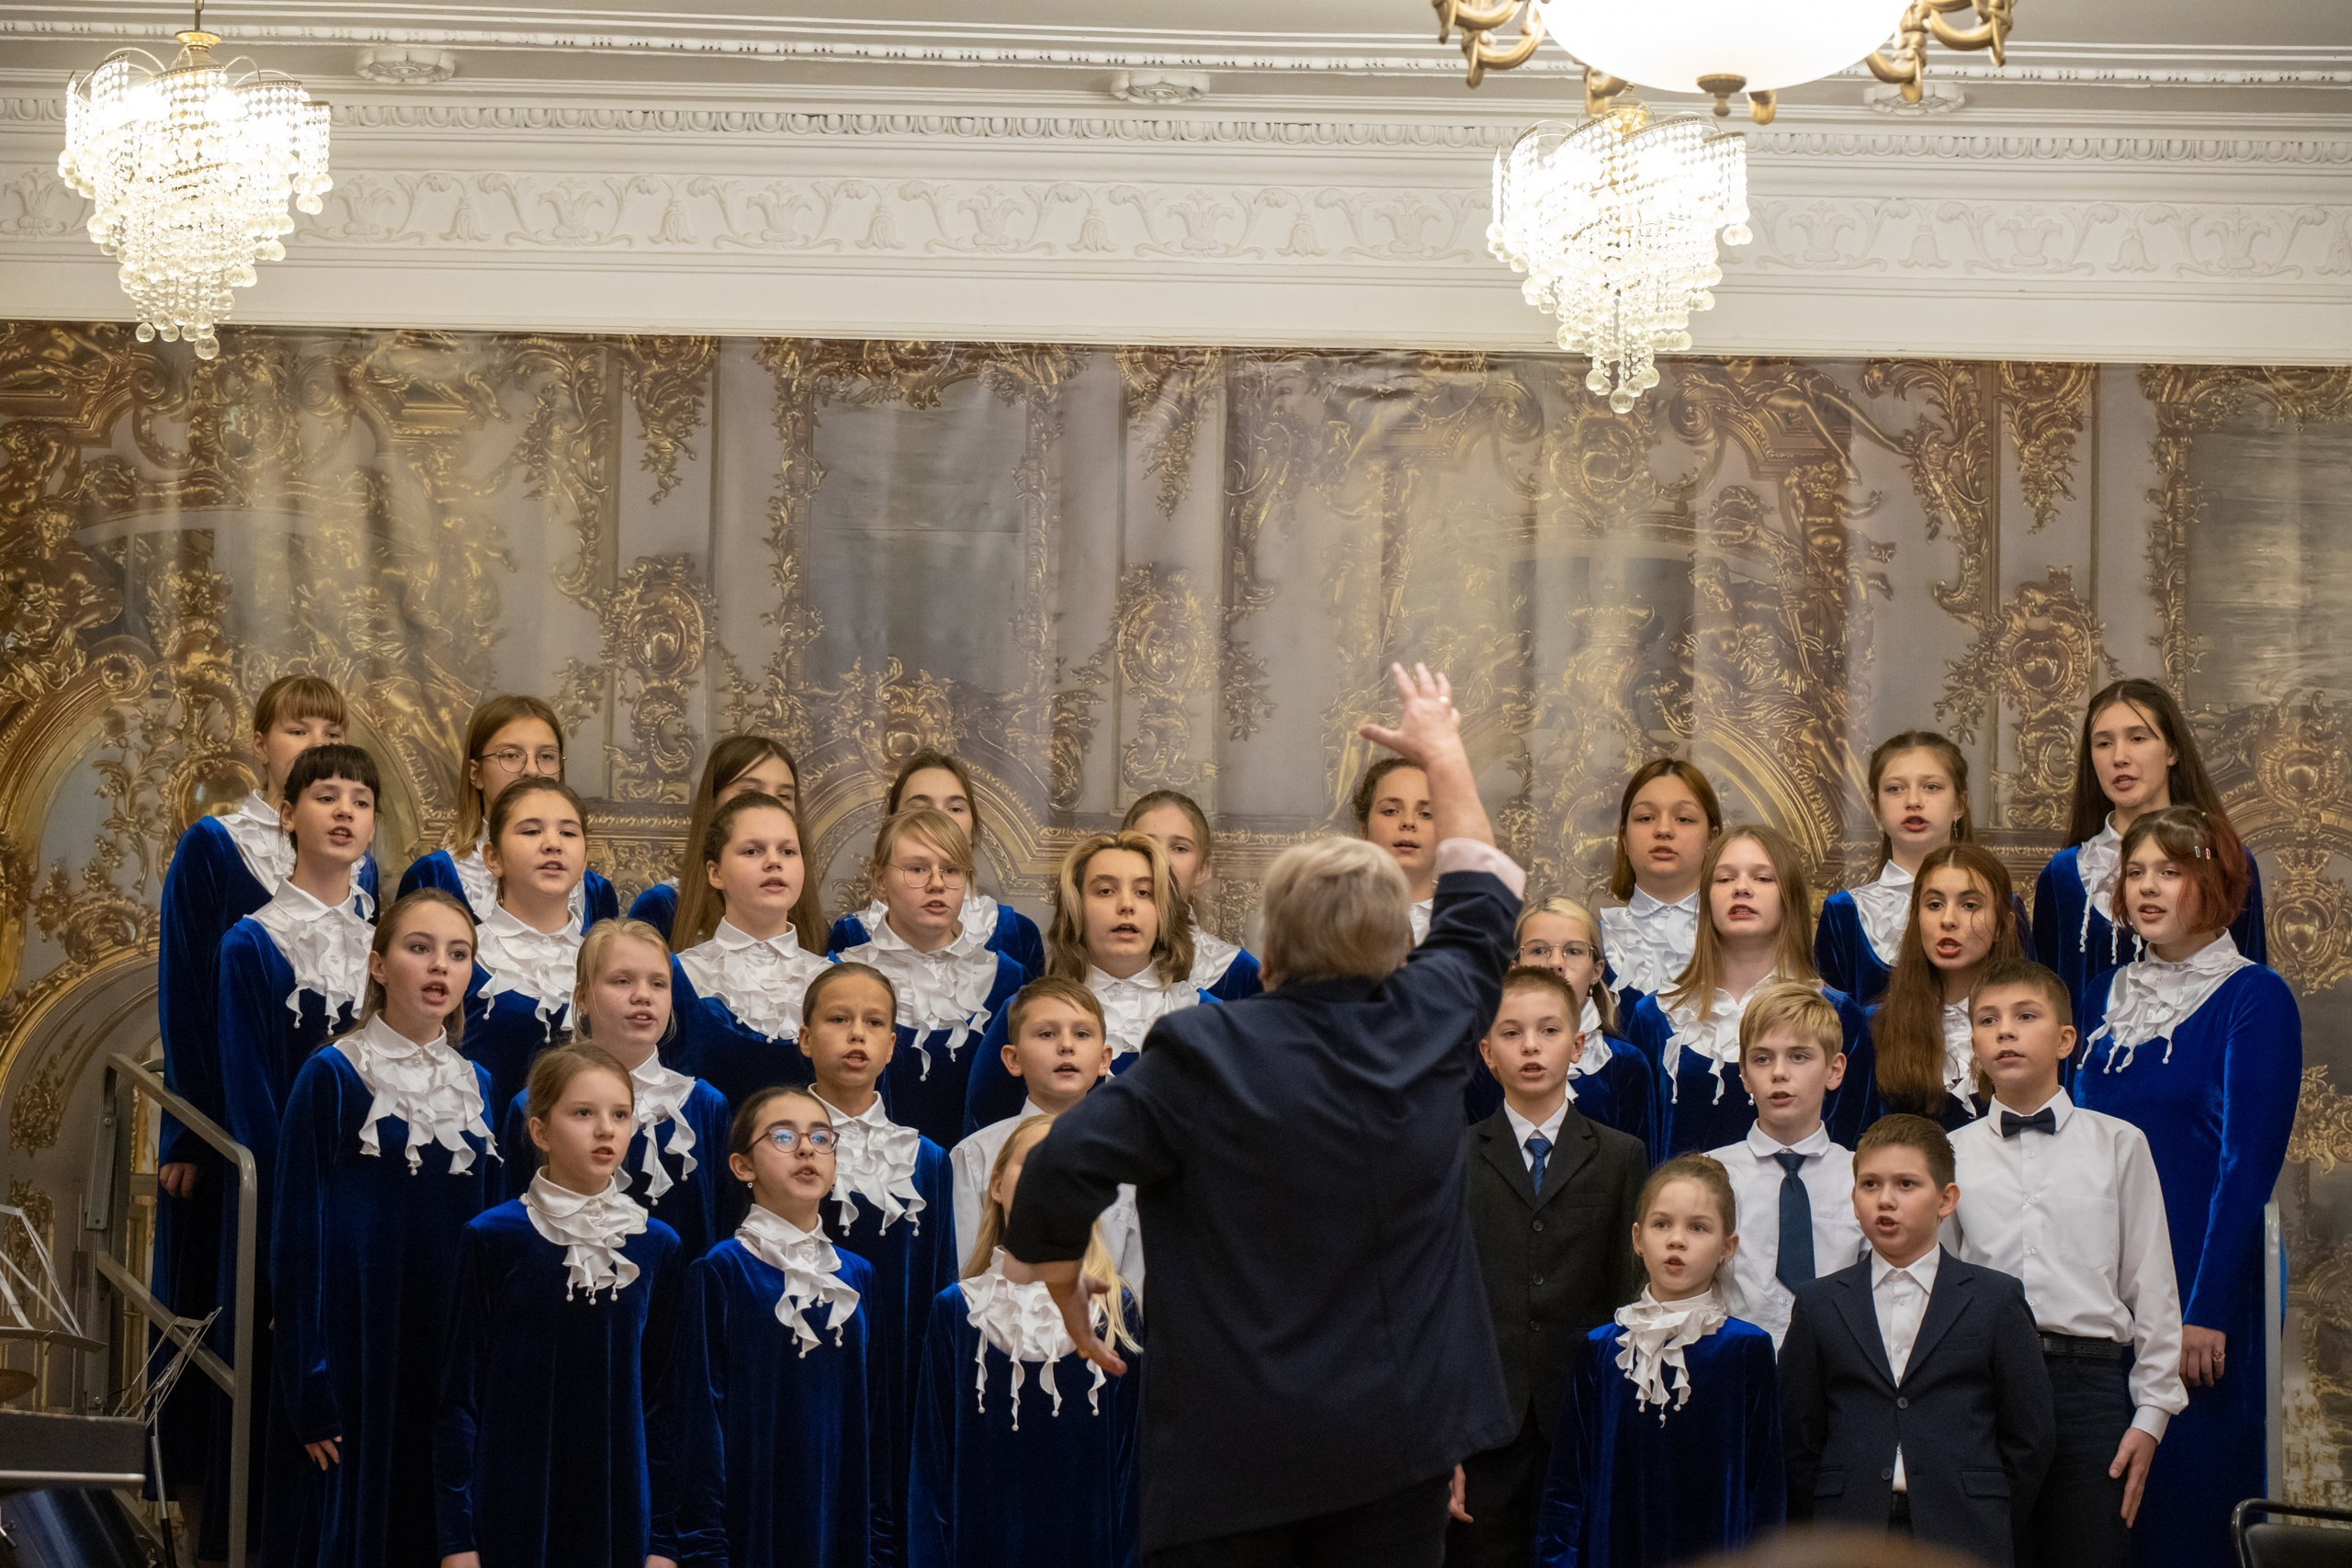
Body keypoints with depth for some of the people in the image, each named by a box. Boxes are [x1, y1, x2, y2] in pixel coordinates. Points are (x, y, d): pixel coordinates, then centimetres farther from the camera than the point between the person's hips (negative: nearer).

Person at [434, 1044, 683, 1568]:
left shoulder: (658, 1247, 5)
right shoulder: (492, 1240, -2)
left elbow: (664, 1400, 8)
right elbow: (460, 1395, -1)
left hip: (620, 1512, 2)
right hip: (512, 1518, -2)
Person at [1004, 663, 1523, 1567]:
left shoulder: (1205, 1053, -13)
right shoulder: (1430, 1024, -1)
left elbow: (1064, 1172, -18)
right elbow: (1481, 901, 19)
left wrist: (1065, 1296, 2)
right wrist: (1443, 752, 34)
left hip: (1236, 1434, -3)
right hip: (1402, 1426, 3)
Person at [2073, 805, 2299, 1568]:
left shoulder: (2254, 1001, -7)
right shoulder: (2106, 996, 12)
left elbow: (2247, 1167, -12)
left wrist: (2207, 1310, -17)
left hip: (2195, 1284, -6)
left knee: (2184, 1501, -3)